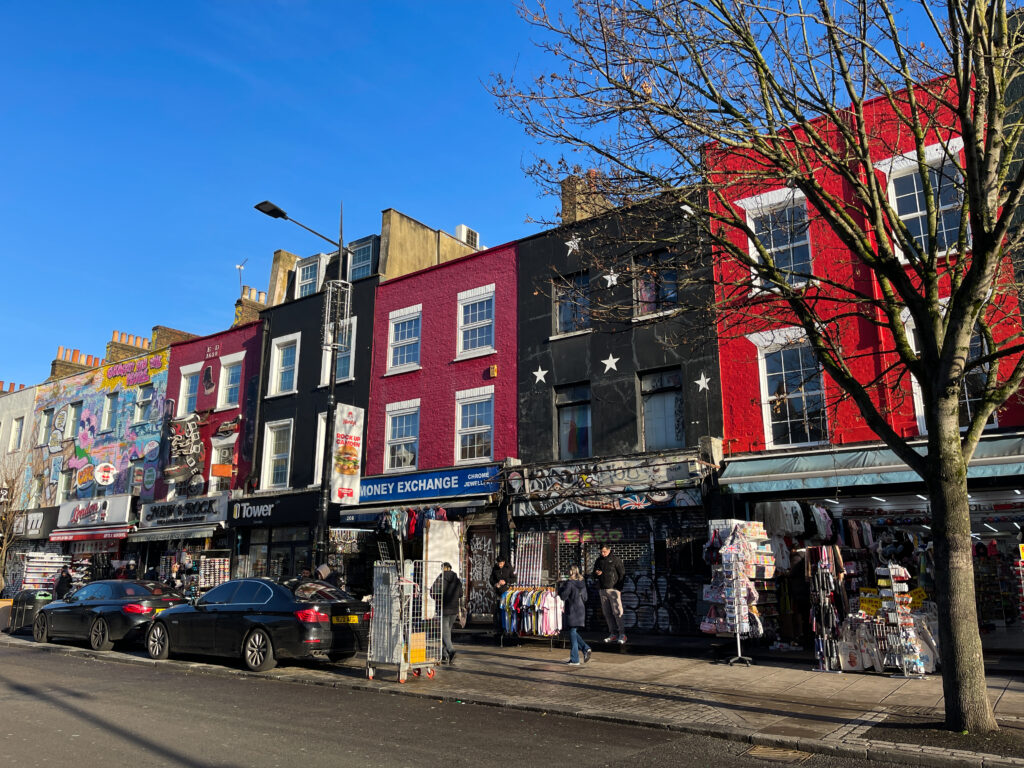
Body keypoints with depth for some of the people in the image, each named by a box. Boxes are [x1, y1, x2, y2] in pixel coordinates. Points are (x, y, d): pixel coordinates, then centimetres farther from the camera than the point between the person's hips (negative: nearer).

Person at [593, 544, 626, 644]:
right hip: (603, 590, 6)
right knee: (607, 613, 7)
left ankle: (622, 634, -5)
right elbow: (594, 572, 21)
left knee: (617, 612, -10)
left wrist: (619, 588, -11)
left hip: (614, 589, -6)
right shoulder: (599, 560, 13)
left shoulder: (616, 559, -3)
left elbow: (622, 573, -4)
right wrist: (596, 573, -5)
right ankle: (613, 634, 13)